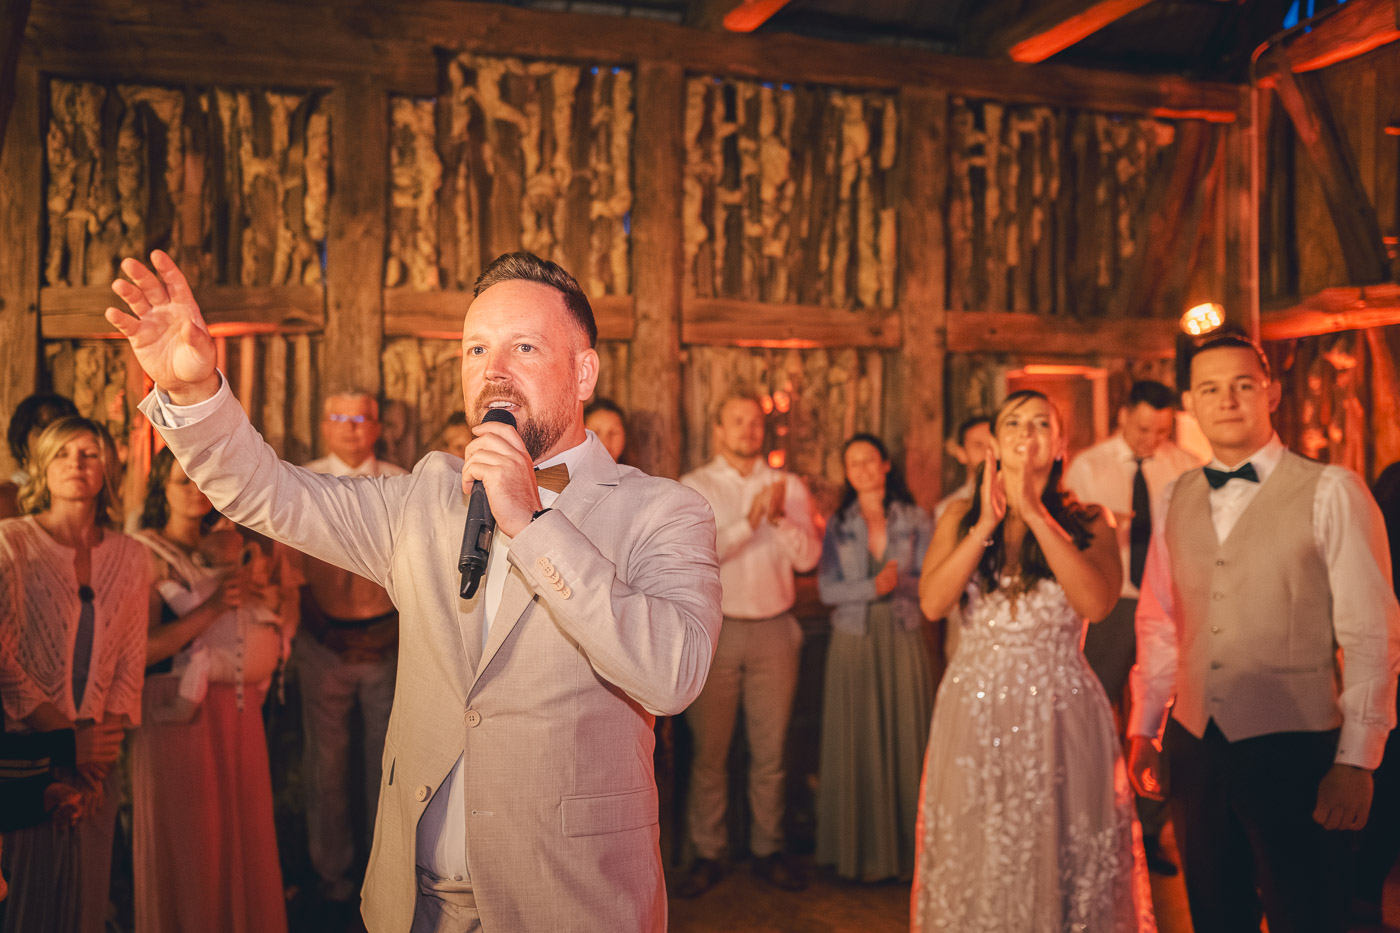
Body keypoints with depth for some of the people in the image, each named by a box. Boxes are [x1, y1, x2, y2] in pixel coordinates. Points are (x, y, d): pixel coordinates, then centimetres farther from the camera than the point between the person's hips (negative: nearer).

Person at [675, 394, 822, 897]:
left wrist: (779, 517, -15)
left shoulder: (789, 487, 8)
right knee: (709, 750, 5)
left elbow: (809, 557, -1)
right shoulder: (694, 487, 0)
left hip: (774, 630, 2)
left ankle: (768, 849, 22)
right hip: (715, 629, -2)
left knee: (771, 750, 8)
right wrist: (750, 521, -18)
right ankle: (707, 854, 17)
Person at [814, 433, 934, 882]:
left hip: (903, 640, 0)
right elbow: (827, 589, -3)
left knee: (905, 740, 1)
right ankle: (861, 851, 11)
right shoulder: (838, 524, 6)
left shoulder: (914, 520, 5)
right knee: (856, 745, 2)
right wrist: (874, 586, -15)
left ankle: (906, 849, 11)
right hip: (853, 641, 0)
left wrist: (898, 582, -17)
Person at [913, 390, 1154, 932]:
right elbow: (932, 602, -8)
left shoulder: (1087, 522, 2)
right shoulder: (960, 518, 6)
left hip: (1060, 711, -1)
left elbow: (1096, 603, -17)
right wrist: (989, 522, -13)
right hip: (975, 710, 1)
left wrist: (1034, 512, -17)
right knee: (974, 858, 10)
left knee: (1060, 856, 6)